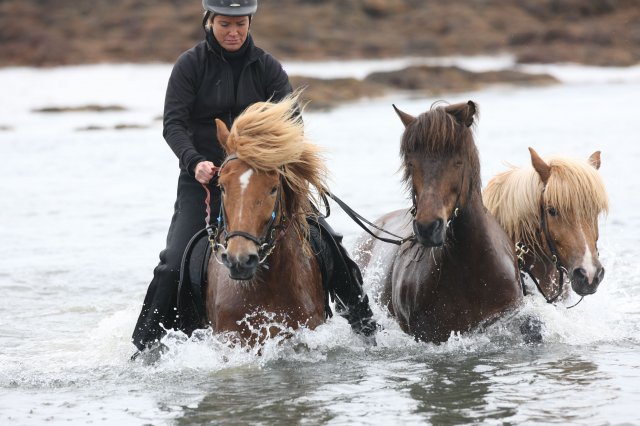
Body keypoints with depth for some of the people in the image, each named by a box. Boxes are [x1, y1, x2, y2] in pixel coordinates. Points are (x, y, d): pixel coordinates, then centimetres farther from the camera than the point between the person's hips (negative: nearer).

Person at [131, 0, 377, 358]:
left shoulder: (267, 67, 3)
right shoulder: (191, 65, -2)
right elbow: (173, 124, -10)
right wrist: (194, 162, -29)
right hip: (203, 181, -1)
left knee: (325, 243, -10)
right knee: (175, 265, -16)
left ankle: (364, 325, 5)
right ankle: (145, 347, -4)